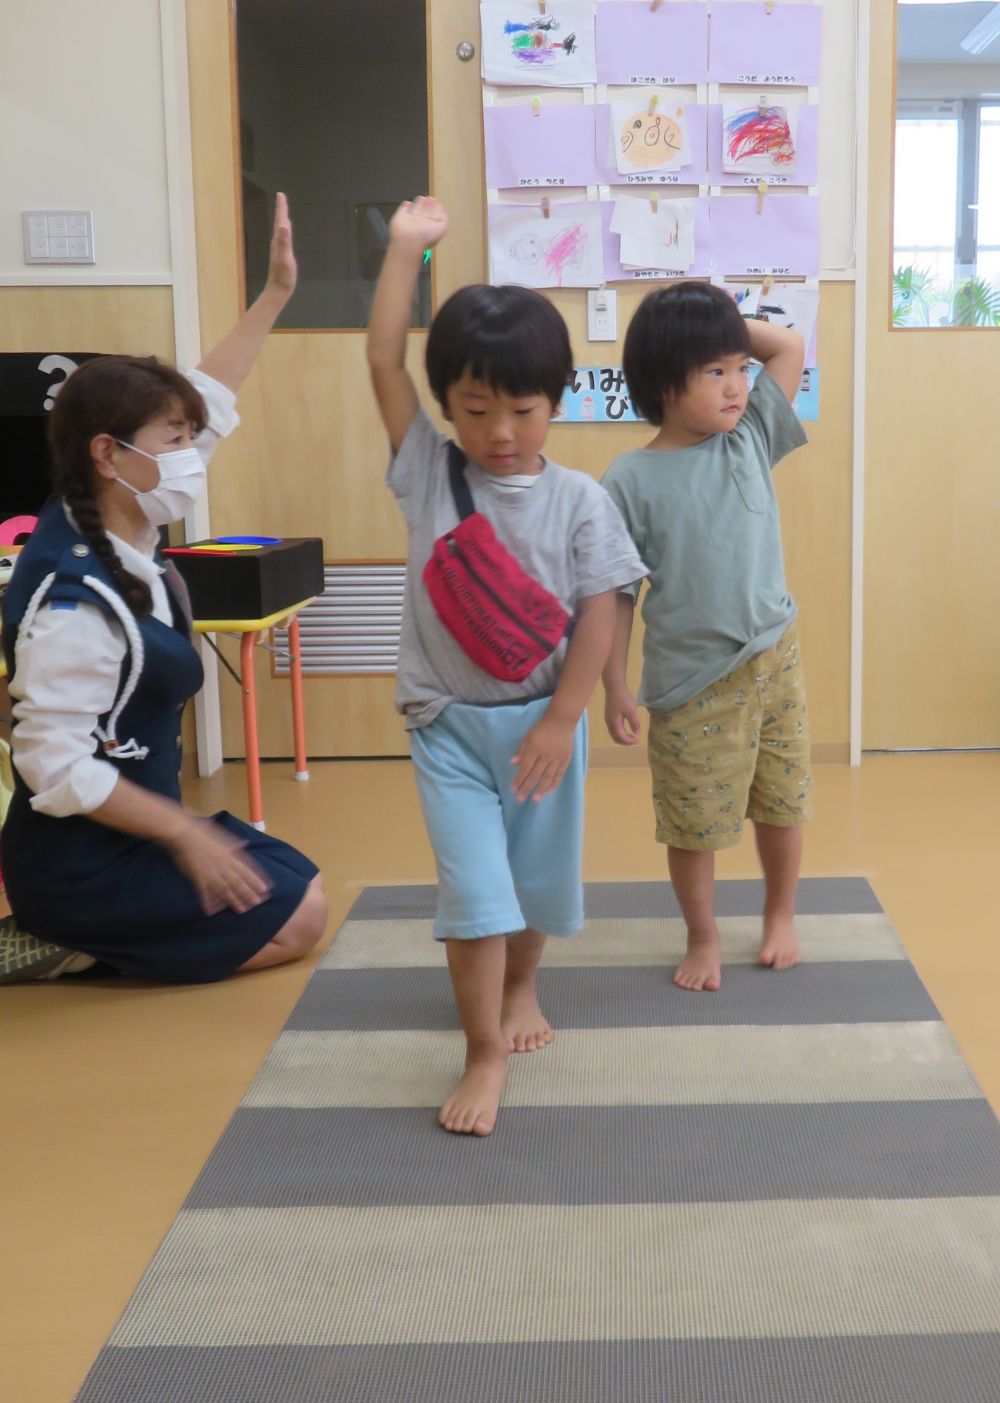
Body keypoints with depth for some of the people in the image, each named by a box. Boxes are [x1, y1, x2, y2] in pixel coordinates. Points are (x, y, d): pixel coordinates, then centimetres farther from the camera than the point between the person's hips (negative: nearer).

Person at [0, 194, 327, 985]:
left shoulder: (125, 532, -2)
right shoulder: (76, 601, -28)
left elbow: (207, 403, 8)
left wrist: (275, 294, 8)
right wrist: (184, 834, -21)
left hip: (127, 830, 9)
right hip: (80, 862, -9)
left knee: (301, 885, 18)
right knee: (298, 917, -2)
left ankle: (92, 941, 14)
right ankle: (73, 947, 0)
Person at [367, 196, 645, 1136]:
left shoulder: (578, 501, -7)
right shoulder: (427, 472, -4)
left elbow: (598, 615, -8)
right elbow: (382, 362, -10)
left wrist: (562, 718, -13)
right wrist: (406, 248, -10)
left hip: (541, 718, 1)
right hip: (448, 721, -1)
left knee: (537, 879, 16)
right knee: (474, 888, -6)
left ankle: (520, 985, 44)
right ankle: (485, 1053, 6)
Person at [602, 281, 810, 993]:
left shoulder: (750, 438, 1)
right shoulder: (632, 480, -10)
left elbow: (792, 347, 5)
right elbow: (616, 592, -7)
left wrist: (727, 323, -2)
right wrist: (615, 685, -7)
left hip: (775, 661, 4)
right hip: (691, 683, -3)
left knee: (783, 804, 16)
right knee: (693, 822, 9)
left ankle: (781, 917, 40)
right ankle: (704, 938, 31)